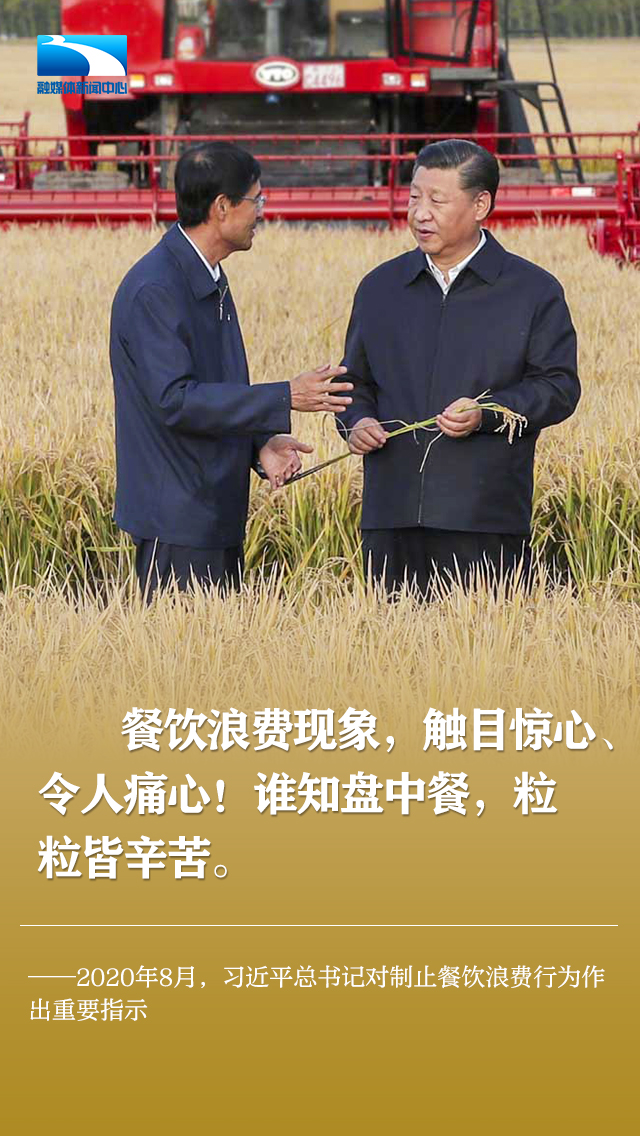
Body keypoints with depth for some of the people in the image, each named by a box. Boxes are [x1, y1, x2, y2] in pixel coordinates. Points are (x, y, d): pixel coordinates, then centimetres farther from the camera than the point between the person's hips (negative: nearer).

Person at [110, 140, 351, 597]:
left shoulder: (211, 281, 14)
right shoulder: (153, 291, -18)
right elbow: (175, 400, -24)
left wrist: (261, 443, 3)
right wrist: (284, 399, -24)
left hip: (219, 516, 10)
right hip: (177, 520, -10)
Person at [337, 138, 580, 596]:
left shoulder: (534, 292, 5)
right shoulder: (380, 288, 17)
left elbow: (559, 387, 0)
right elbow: (356, 379, 25)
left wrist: (486, 414, -14)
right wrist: (356, 421, 3)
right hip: (391, 515, 3)